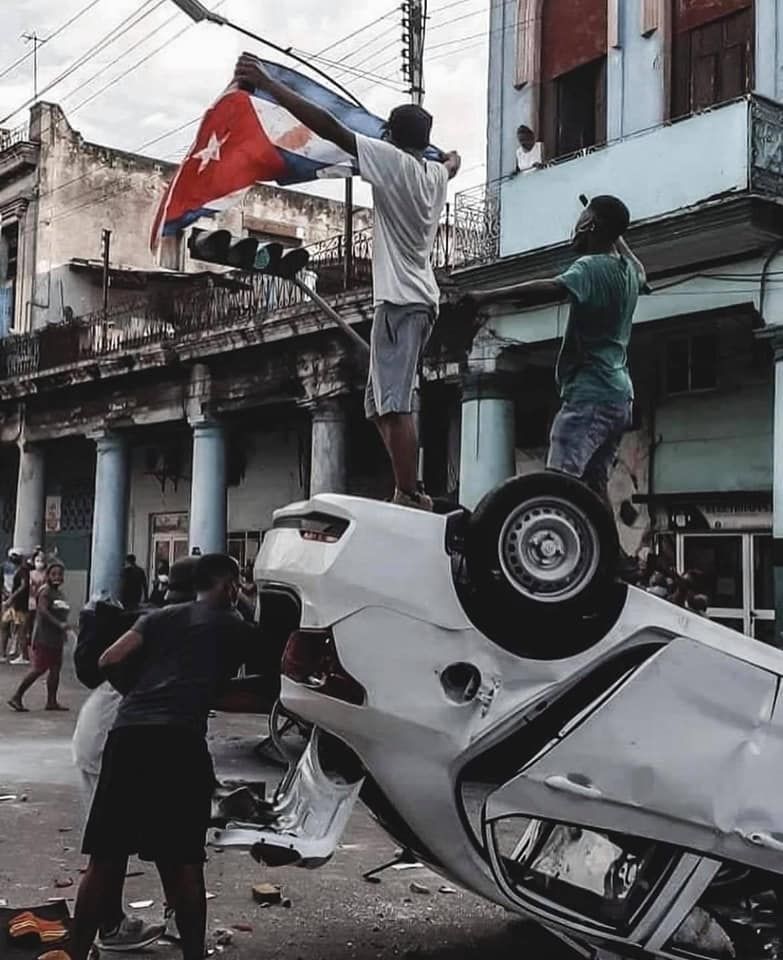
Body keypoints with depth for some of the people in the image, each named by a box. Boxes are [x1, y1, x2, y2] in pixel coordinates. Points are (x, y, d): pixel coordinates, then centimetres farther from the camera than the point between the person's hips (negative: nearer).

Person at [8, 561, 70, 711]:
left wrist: (64, 631, 13)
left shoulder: (61, 593, 14)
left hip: (57, 638, 8)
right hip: (44, 637, -8)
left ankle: (51, 701, 14)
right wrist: (59, 624, -31)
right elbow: (43, 610, -25)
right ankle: (16, 697, 0)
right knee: (39, 669, -7)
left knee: (55, 669, 9)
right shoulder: (46, 591, -11)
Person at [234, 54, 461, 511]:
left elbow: (328, 126, -12)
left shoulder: (393, 161, -5)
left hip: (400, 299, -9)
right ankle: (411, 494, 7)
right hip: (421, 298, 9)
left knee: (395, 404, -15)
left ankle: (409, 496, -21)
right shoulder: (437, 173, 16)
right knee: (382, 404, 10)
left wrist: (267, 83, -10)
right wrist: (453, 158, 68)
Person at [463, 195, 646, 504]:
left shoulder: (592, 267, -8)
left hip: (589, 394, -9)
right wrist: (615, 233, 51)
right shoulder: (628, 271, 18)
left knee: (561, 478, -22)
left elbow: (552, 289, -28)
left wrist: (488, 296, -29)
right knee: (594, 482, 7)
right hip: (619, 397, 9)